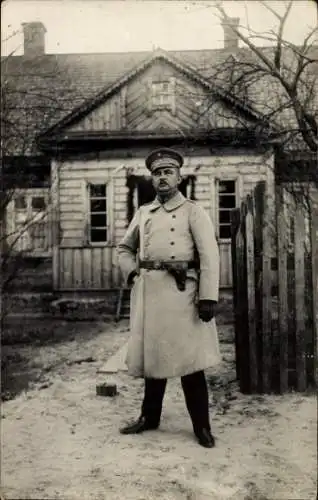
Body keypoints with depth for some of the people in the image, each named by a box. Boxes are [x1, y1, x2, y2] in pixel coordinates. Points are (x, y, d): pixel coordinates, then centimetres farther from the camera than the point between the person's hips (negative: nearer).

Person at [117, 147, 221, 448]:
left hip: (180, 291, -5)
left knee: (189, 358, -1)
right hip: (148, 292, 5)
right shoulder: (142, 213, 16)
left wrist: (208, 297, -16)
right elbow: (124, 248, 26)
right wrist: (130, 272, 6)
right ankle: (149, 417, 28)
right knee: (152, 354, 13)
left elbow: (209, 256, -7)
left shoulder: (193, 211, 1)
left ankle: (201, 426, 11)